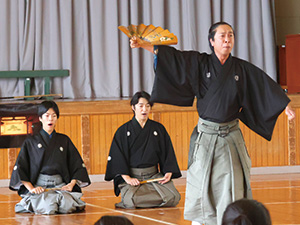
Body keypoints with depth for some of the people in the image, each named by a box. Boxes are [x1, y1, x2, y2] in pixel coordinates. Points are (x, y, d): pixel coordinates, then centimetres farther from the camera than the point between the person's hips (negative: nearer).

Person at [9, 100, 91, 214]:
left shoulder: (64, 140, 16)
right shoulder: (30, 142, 9)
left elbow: (78, 166, 14)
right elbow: (19, 168, 3)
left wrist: (71, 184, -3)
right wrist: (31, 188, -11)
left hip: (60, 186, 2)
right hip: (38, 187, -2)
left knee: (67, 206, -31)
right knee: (48, 208, -33)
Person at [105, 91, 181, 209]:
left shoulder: (159, 129, 11)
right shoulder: (123, 131, 4)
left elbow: (168, 154, 11)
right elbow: (117, 157, -1)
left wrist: (169, 172, -6)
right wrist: (127, 178, -14)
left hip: (154, 175, 2)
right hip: (131, 177, -2)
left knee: (174, 198, -23)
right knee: (130, 200, -34)